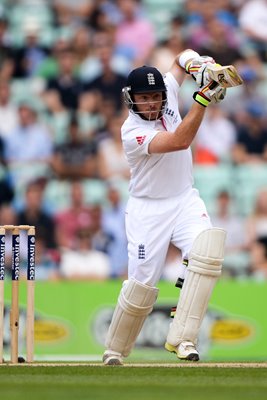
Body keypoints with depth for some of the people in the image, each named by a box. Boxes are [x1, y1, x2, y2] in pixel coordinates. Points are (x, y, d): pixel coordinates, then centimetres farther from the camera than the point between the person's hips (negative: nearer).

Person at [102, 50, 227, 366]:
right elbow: (180, 141, -34)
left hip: (185, 201, 5)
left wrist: (197, 64, -13)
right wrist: (202, 98, -37)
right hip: (148, 209, -5)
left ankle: (180, 338, -27)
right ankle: (114, 350, 19)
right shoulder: (132, 132, -21)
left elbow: (182, 58, 10)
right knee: (142, 283, -6)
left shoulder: (166, 94, -3)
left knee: (207, 249, -25)